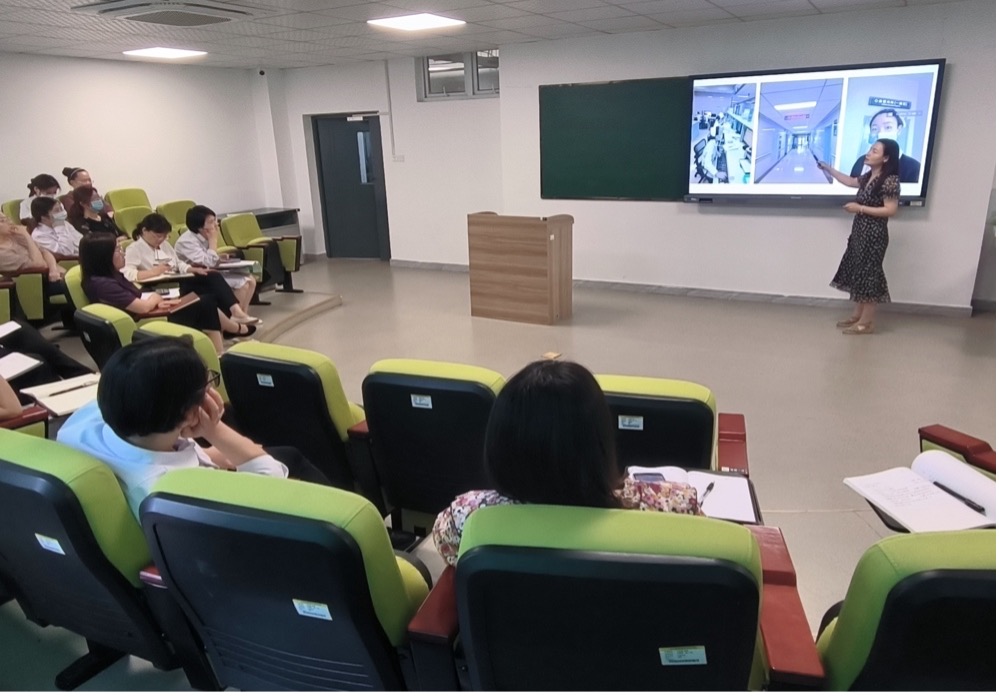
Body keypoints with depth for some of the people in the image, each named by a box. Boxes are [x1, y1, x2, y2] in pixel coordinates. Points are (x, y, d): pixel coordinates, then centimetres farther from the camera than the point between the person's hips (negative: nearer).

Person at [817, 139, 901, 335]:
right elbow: (850, 181, 30)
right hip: (860, 232, 9)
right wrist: (828, 169, 29)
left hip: (874, 235, -9)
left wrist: (860, 208, -19)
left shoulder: (889, 181, -17)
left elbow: (891, 210, -20)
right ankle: (857, 315, 24)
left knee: (869, 275, -3)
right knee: (858, 274, 14)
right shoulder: (868, 177, 10)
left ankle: (867, 323, 4)